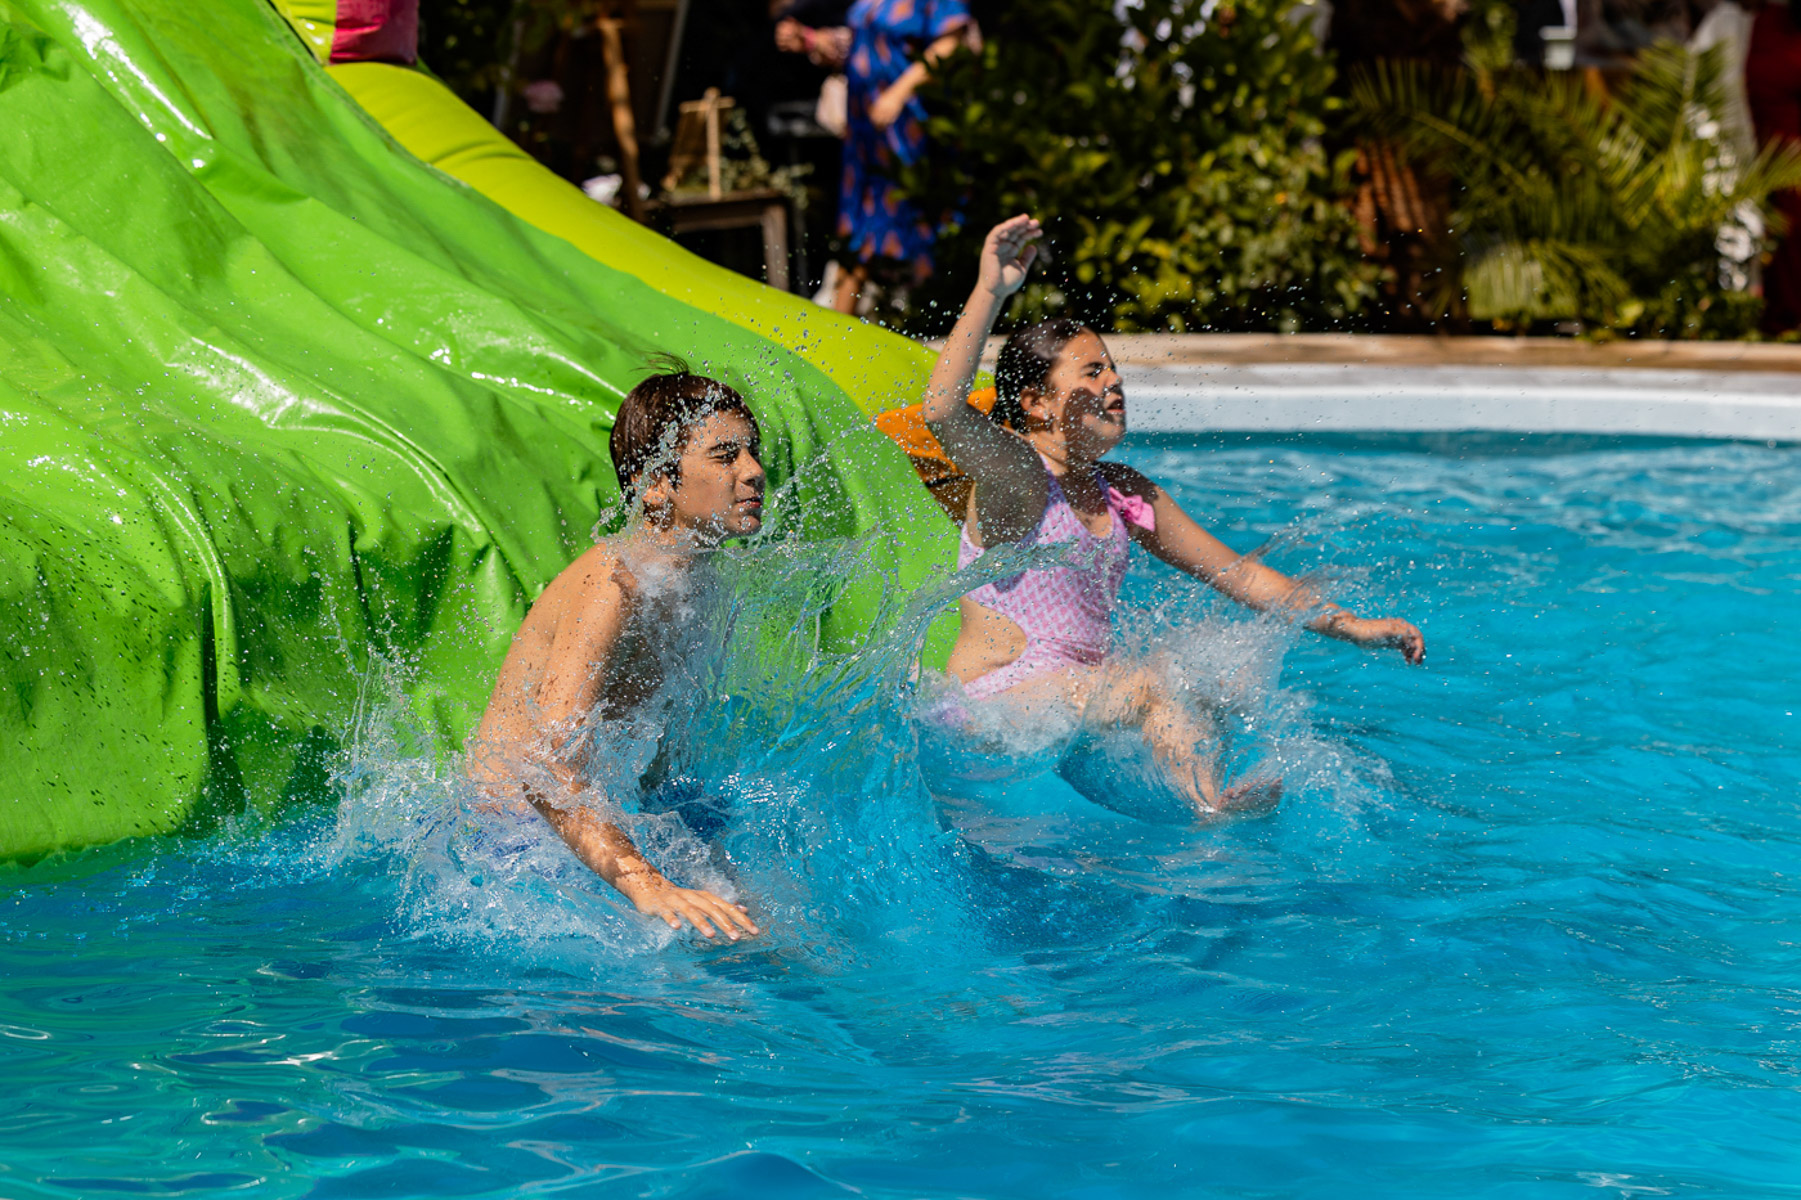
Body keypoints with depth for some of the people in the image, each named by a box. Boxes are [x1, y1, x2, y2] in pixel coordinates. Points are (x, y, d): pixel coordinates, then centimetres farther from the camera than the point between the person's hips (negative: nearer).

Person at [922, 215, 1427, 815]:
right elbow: (942, 411, -33)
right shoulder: (1015, 475, -11)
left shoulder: (1126, 495, 12)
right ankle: (1213, 811, -48)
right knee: (1150, 685, -30)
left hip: (1083, 691, 9)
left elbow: (1237, 573, 17)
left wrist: (1351, 626, 11)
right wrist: (990, 292, -38)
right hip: (995, 705, -9)